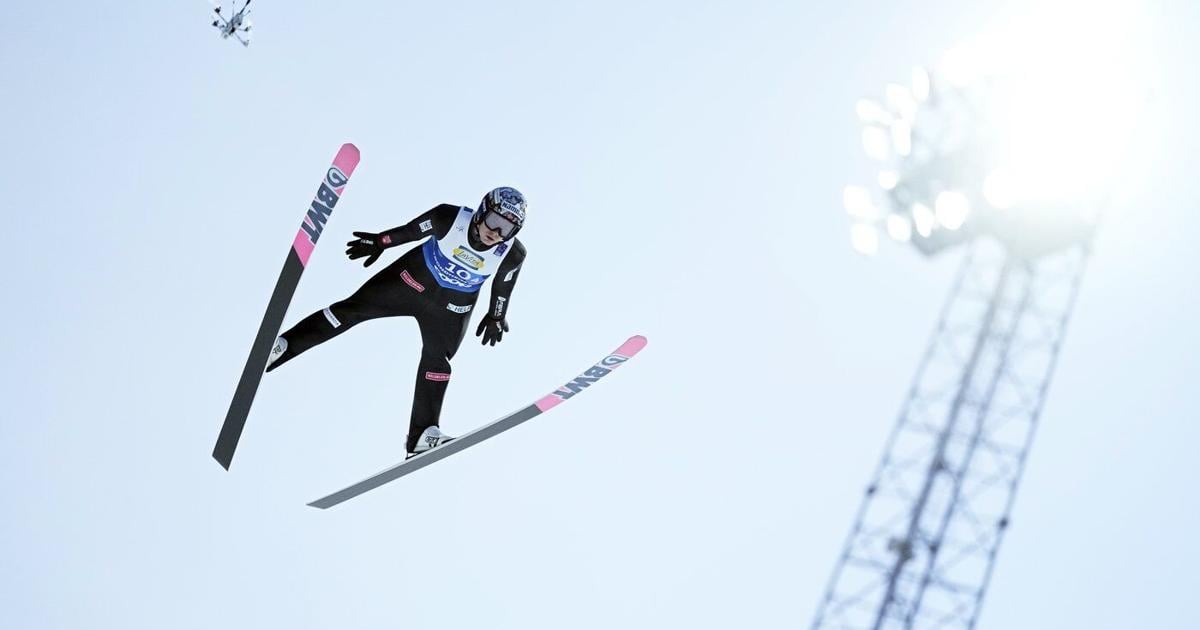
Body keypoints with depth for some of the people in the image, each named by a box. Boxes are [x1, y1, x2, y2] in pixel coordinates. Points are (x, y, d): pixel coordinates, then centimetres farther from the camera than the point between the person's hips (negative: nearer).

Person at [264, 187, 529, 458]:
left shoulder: (512, 255, -25)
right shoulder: (450, 219, -30)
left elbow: (504, 284, -3)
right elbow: (411, 230, -11)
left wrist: (496, 316, 8)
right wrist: (380, 242, 0)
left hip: (451, 305, 1)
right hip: (415, 277, -1)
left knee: (437, 360, 1)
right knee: (353, 308, 0)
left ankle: (422, 434, 11)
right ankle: (283, 346, 9)